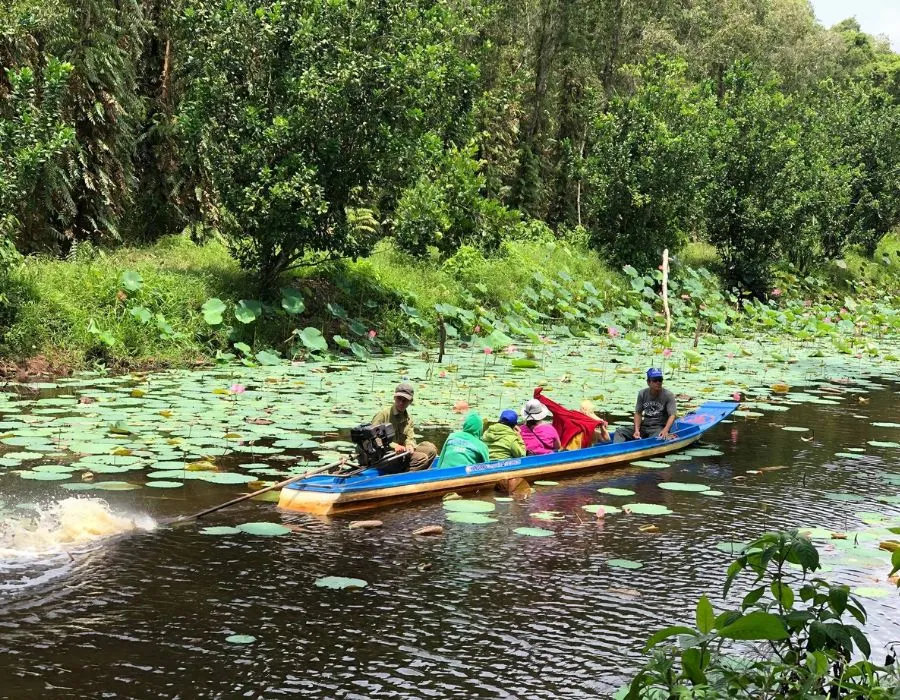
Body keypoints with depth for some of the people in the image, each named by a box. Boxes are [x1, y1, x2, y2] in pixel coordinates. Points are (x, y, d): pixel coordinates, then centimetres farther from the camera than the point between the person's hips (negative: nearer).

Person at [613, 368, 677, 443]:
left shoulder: (668, 395, -6)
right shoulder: (642, 394, 5)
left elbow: (672, 415, -13)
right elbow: (638, 413, 4)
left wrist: (665, 430, -31)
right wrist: (637, 430, -12)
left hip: (659, 428, -5)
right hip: (644, 426, 5)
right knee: (620, 430, -11)